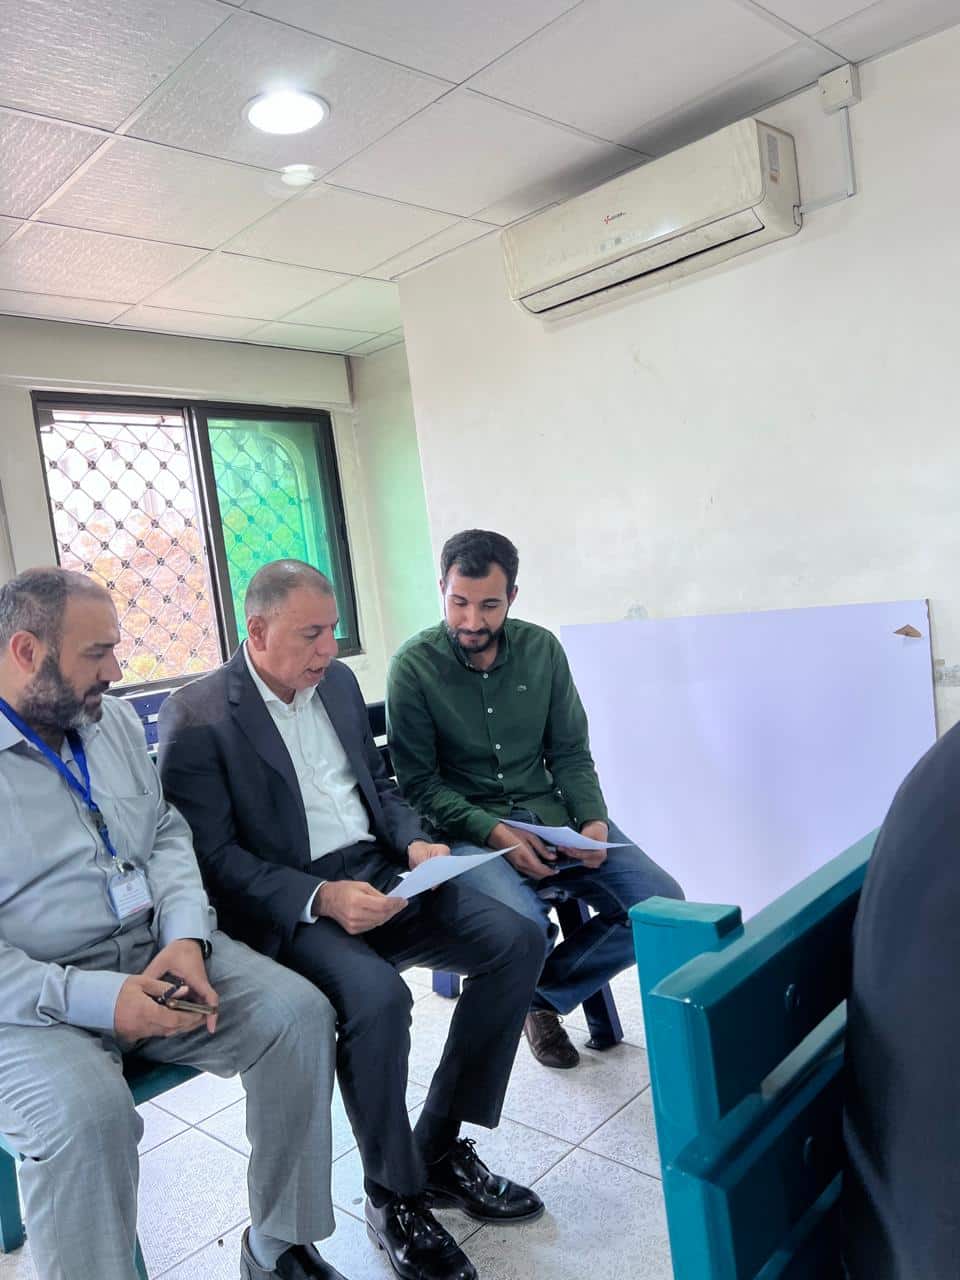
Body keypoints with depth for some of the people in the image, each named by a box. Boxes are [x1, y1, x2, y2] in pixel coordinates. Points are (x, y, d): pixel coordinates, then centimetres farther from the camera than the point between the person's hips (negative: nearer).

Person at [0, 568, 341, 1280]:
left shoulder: (115, 720, 9)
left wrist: (186, 936, -8)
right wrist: (94, 999, -23)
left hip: (156, 951, 6)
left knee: (299, 1012, -13)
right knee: (86, 1112, -33)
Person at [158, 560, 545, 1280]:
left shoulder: (339, 682, 11)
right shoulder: (198, 719, -10)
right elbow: (214, 857, -13)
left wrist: (415, 841, -1)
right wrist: (321, 897, -24)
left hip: (379, 874, 7)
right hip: (289, 909, -6)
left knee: (517, 941, -10)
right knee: (378, 996, -34)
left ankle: (442, 1147, 6)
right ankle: (394, 1195, -4)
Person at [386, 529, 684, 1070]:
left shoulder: (541, 649, 2)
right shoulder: (414, 665, -8)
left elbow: (570, 754, 6)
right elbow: (420, 782, -7)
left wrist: (594, 821, -11)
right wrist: (495, 832, -19)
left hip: (551, 813, 4)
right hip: (467, 826, -4)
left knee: (663, 903, -12)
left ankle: (545, 992, 9)